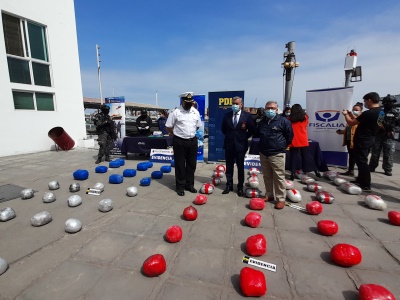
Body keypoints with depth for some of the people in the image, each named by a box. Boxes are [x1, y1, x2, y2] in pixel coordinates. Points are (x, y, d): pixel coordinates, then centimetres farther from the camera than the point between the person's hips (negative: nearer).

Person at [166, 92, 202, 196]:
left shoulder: (195, 112, 5)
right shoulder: (176, 112, -8)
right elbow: (169, 127, -3)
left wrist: (190, 133, 12)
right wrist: (177, 134, 4)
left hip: (192, 141, 4)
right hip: (179, 142, -4)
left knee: (191, 164, 11)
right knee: (180, 165, 4)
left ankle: (189, 184, 26)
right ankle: (180, 186, 17)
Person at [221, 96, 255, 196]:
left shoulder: (247, 115, -4)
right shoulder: (227, 115, 3)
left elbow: (252, 129, 4)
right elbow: (223, 128, 14)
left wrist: (245, 138, 1)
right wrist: (229, 136, 9)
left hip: (240, 144, -2)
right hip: (229, 144, 2)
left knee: (240, 167, 7)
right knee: (229, 166, 10)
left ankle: (240, 187, 19)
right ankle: (229, 185, 22)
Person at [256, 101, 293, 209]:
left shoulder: (283, 121, -5)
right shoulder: (262, 122, 13)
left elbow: (289, 136, 1)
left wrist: (282, 146, 5)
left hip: (277, 154, -5)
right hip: (263, 154, 6)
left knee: (279, 177, -3)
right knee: (267, 176, 13)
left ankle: (281, 199, 7)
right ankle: (269, 194, 27)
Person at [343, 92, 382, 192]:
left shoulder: (368, 113, -22)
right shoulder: (380, 112, 9)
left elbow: (351, 123, -15)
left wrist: (346, 115, 2)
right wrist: (351, 114, 18)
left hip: (362, 140, -10)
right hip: (369, 139, 10)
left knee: (361, 161, -4)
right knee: (362, 161, 19)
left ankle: (366, 186, 0)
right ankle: (361, 180, 31)